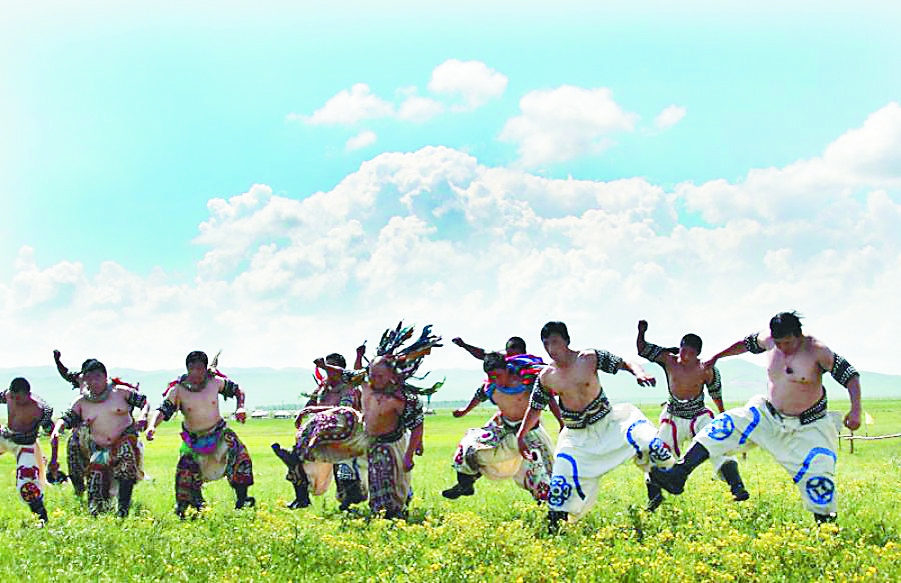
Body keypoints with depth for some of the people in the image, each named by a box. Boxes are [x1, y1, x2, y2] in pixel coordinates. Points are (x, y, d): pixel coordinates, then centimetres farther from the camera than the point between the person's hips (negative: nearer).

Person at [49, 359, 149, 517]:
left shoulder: (121, 392, 0)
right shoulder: (82, 403, 7)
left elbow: (144, 402, 4)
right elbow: (67, 418, 2)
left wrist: (143, 417, -15)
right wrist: (56, 430, -19)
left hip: (125, 441, -3)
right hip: (100, 451, 3)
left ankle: (124, 509, -34)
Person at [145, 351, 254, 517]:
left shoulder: (216, 382, -9)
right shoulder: (178, 389, -15)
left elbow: (237, 390, 6)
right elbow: (163, 410, -16)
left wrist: (240, 408, -11)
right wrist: (152, 426, -35)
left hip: (219, 432, 1)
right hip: (193, 439, 0)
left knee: (239, 455, -20)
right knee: (185, 470, -8)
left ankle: (241, 498, -18)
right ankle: (181, 509, 13)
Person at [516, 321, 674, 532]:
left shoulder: (590, 358, -11)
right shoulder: (546, 377, -5)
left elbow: (626, 364, -6)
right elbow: (535, 409, 8)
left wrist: (639, 372, -28)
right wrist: (521, 436, 3)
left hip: (607, 422, -1)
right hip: (576, 436, 1)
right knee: (562, 482, -11)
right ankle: (553, 524, 7)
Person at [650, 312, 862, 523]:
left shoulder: (816, 350, -21)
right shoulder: (768, 340, -6)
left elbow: (850, 375, -20)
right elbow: (747, 343, 15)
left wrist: (855, 410, -33)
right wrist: (716, 357, 23)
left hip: (808, 428, -4)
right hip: (768, 416, 4)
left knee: (818, 477, -14)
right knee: (726, 425, -12)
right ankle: (678, 476, -19)